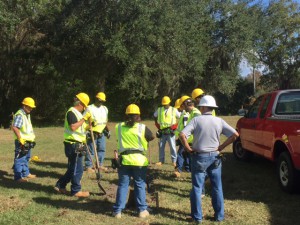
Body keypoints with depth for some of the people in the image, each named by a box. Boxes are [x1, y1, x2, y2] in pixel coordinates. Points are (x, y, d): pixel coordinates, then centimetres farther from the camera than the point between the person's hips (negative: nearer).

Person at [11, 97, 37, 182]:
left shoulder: (27, 115, 14)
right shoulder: (19, 115, -18)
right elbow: (14, 127, -29)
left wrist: (32, 138, 18)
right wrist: (21, 140, -25)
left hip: (28, 142, 10)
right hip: (22, 142, -10)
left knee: (26, 158, 21)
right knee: (20, 159, -4)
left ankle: (26, 173, 34)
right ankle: (18, 177, 2)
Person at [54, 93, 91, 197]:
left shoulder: (77, 113, 19)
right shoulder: (71, 112, -13)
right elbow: (73, 127, -26)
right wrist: (84, 118, -22)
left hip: (77, 145, 10)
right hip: (73, 145, -10)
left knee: (72, 168, 16)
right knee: (77, 169, -3)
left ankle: (60, 186, 25)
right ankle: (76, 190, 7)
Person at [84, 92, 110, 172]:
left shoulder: (105, 109, 14)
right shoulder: (90, 108, -7)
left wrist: (108, 130, 18)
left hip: (102, 133, 6)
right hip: (92, 133, -6)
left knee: (102, 149, 10)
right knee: (91, 150, -3)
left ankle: (100, 164, 22)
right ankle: (88, 166, 6)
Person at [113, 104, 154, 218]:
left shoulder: (119, 127, 3)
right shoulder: (142, 128, -5)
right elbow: (152, 137, 10)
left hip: (124, 159, 2)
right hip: (139, 160, -2)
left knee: (123, 185, 9)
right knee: (140, 185, 9)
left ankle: (117, 210, 10)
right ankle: (142, 210, 13)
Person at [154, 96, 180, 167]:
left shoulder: (174, 110, 2)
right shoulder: (159, 110, 7)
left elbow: (180, 117, 8)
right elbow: (155, 116, 23)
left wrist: (174, 126, 2)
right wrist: (157, 124, 13)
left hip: (170, 132, -3)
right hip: (162, 132, 3)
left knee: (172, 147, -3)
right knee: (161, 146, 7)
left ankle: (174, 161, 6)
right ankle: (161, 160, 17)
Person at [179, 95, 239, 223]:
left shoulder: (196, 120, -10)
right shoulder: (219, 121, -1)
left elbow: (182, 135, -21)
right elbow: (235, 134, -6)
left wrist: (188, 148, -7)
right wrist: (221, 147, -1)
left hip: (199, 157, -3)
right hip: (214, 157, 3)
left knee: (197, 188, 7)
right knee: (217, 188, 13)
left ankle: (197, 217, 13)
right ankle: (219, 216, 21)